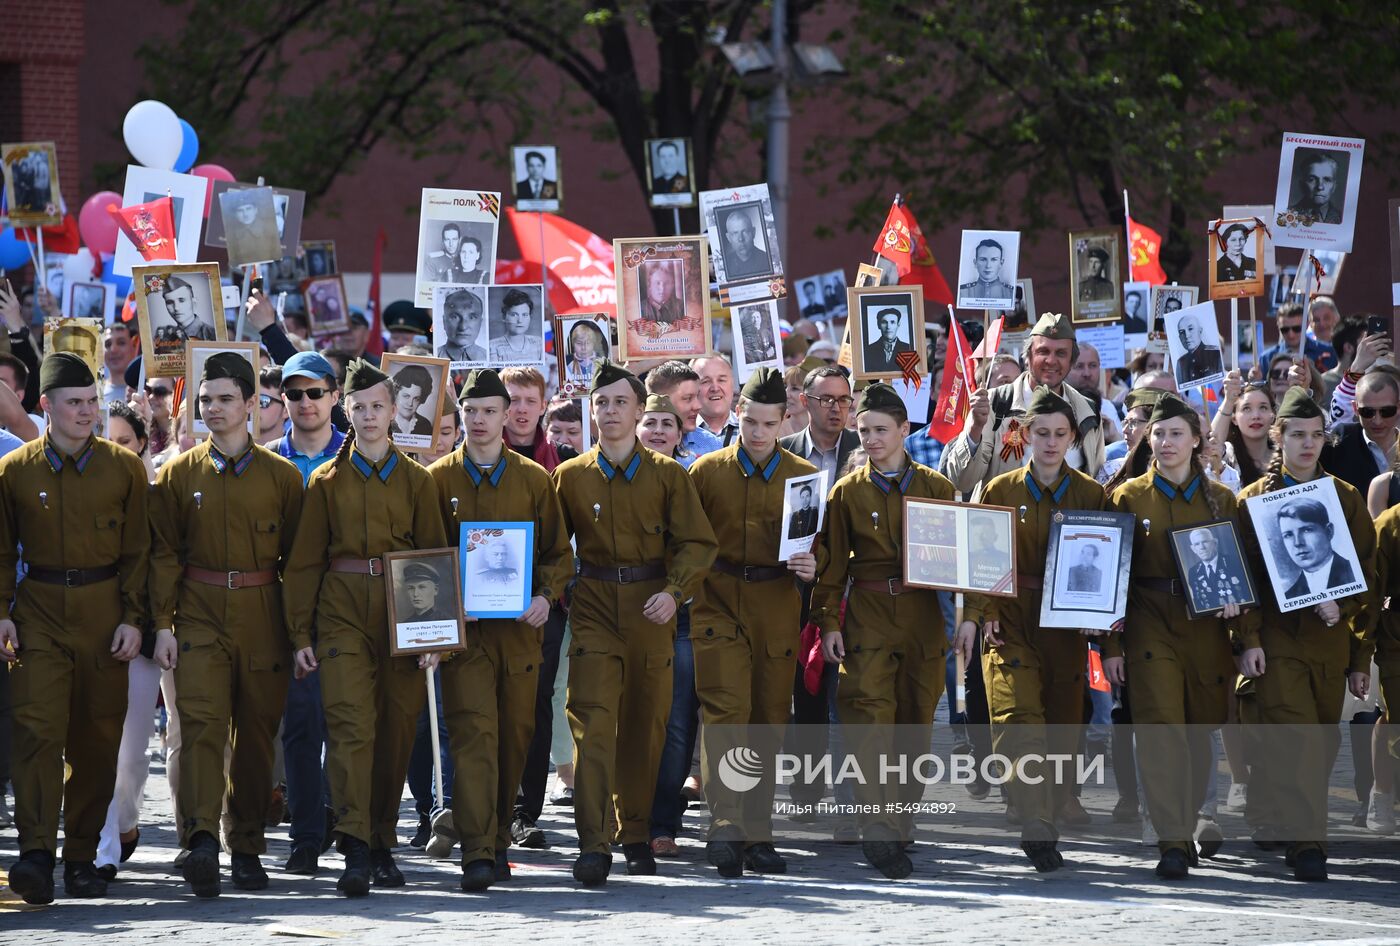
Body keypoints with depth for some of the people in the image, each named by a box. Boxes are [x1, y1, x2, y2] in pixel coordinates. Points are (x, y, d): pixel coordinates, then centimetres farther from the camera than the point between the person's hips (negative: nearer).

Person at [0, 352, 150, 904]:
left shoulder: (124, 468, 4)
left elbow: (136, 550, 6)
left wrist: (133, 618, -2)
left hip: (103, 613, 1)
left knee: (97, 739, 3)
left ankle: (82, 856, 13)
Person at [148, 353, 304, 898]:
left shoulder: (282, 476, 5)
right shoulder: (179, 474, 7)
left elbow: (295, 557, 6)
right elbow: (165, 554, 5)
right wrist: (163, 624, -3)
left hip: (263, 620, 1)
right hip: (200, 617, -1)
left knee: (256, 734, 5)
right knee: (200, 722, -16)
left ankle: (247, 848, 15)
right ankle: (202, 841, -28)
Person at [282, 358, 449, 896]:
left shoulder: (416, 480, 10)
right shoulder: (326, 481, 8)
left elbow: (435, 556, 9)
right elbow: (304, 561, 7)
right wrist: (300, 634, 1)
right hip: (343, 615, -2)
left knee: (396, 731, 4)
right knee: (351, 725, -15)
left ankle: (383, 843, 17)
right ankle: (356, 851, -22)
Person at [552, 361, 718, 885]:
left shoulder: (667, 475, 5)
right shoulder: (571, 477, 7)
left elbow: (697, 542, 2)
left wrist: (675, 591, -13)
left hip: (650, 611, 1)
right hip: (594, 609, -1)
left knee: (645, 726, 6)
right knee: (592, 722, -13)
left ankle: (636, 834, 22)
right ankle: (593, 845, -17)